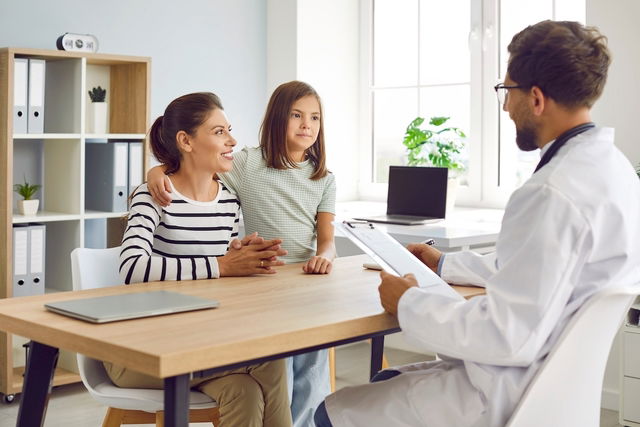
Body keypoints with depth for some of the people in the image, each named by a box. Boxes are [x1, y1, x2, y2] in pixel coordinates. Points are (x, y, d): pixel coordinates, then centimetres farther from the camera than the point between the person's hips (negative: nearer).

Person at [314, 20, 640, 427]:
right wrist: (445, 264, 22)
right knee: (387, 381, 25)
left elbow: (508, 337, -28)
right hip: (562, 373, 10)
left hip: (511, 394, -10)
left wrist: (408, 303, -15)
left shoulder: (555, 193, -27)